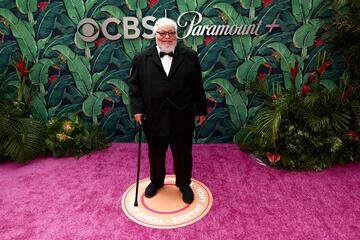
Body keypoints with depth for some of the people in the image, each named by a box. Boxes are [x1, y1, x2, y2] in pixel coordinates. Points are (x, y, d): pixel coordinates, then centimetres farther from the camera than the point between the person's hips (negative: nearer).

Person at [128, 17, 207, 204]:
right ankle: (156, 181, 42)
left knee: (183, 155, 13)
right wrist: (137, 108, -7)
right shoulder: (142, 58, 1)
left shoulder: (190, 56, 1)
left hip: (182, 119, 0)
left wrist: (201, 110, 3)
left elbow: (198, 86, 2)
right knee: (155, 155, 18)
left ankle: (184, 184, 35)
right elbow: (134, 85, 3)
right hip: (154, 119, 1)